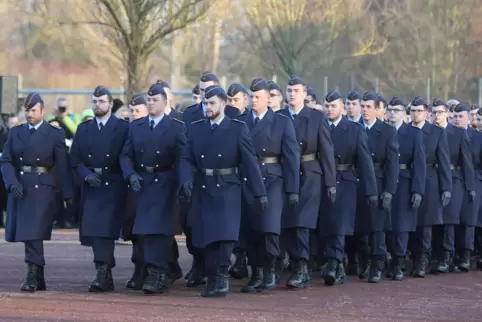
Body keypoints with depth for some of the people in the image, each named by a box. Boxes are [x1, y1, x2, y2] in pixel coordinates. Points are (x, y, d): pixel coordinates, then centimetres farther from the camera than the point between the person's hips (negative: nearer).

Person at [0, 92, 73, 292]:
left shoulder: (55, 134, 2)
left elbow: (63, 166, -1)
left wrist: (68, 196, -5)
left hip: (42, 189, -4)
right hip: (19, 188, 4)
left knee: (34, 233, -13)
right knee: (26, 234, 6)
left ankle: (32, 277, -10)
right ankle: (39, 279, 15)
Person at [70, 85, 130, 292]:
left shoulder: (123, 128, 2)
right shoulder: (83, 129, 13)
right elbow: (75, 159, 8)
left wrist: (120, 179, -12)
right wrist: (87, 175, -8)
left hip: (113, 188, -5)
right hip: (91, 188, 5)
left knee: (105, 230, -16)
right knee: (93, 231, 4)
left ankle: (102, 275, -21)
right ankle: (106, 276, 13)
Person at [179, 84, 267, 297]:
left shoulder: (238, 128, -1)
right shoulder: (195, 128, 8)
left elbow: (250, 161, -4)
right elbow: (187, 159, 4)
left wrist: (260, 193, -6)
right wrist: (186, 180, -16)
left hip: (227, 190, -3)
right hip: (202, 190, 3)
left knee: (225, 234, -13)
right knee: (207, 236, 5)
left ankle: (222, 276, -5)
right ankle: (212, 279, 14)